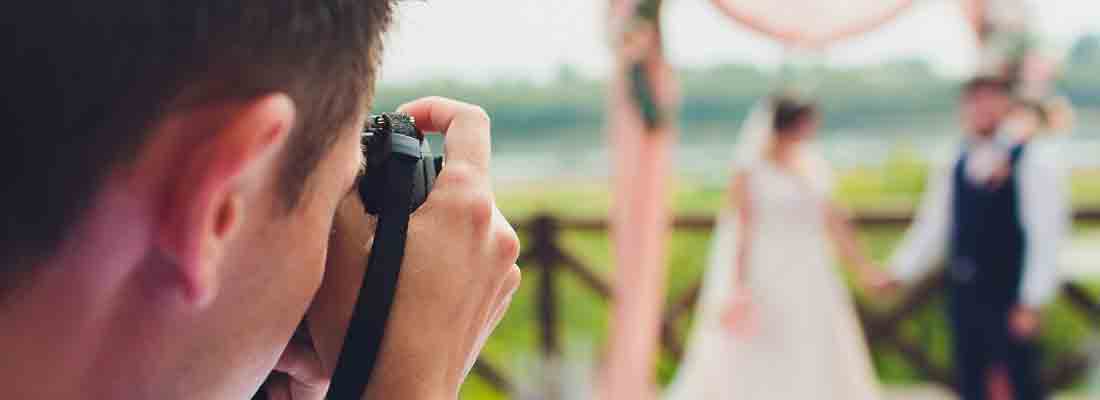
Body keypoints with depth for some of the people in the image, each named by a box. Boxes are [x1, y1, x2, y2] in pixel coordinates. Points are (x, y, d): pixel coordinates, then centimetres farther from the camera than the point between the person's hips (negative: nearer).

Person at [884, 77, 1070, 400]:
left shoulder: (1034, 166, -8)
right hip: (964, 297, 6)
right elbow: (932, 231, 12)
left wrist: (1031, 302, -15)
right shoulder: (953, 170, 8)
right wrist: (899, 273, 2)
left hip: (1009, 298, -5)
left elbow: (1046, 239, -11)